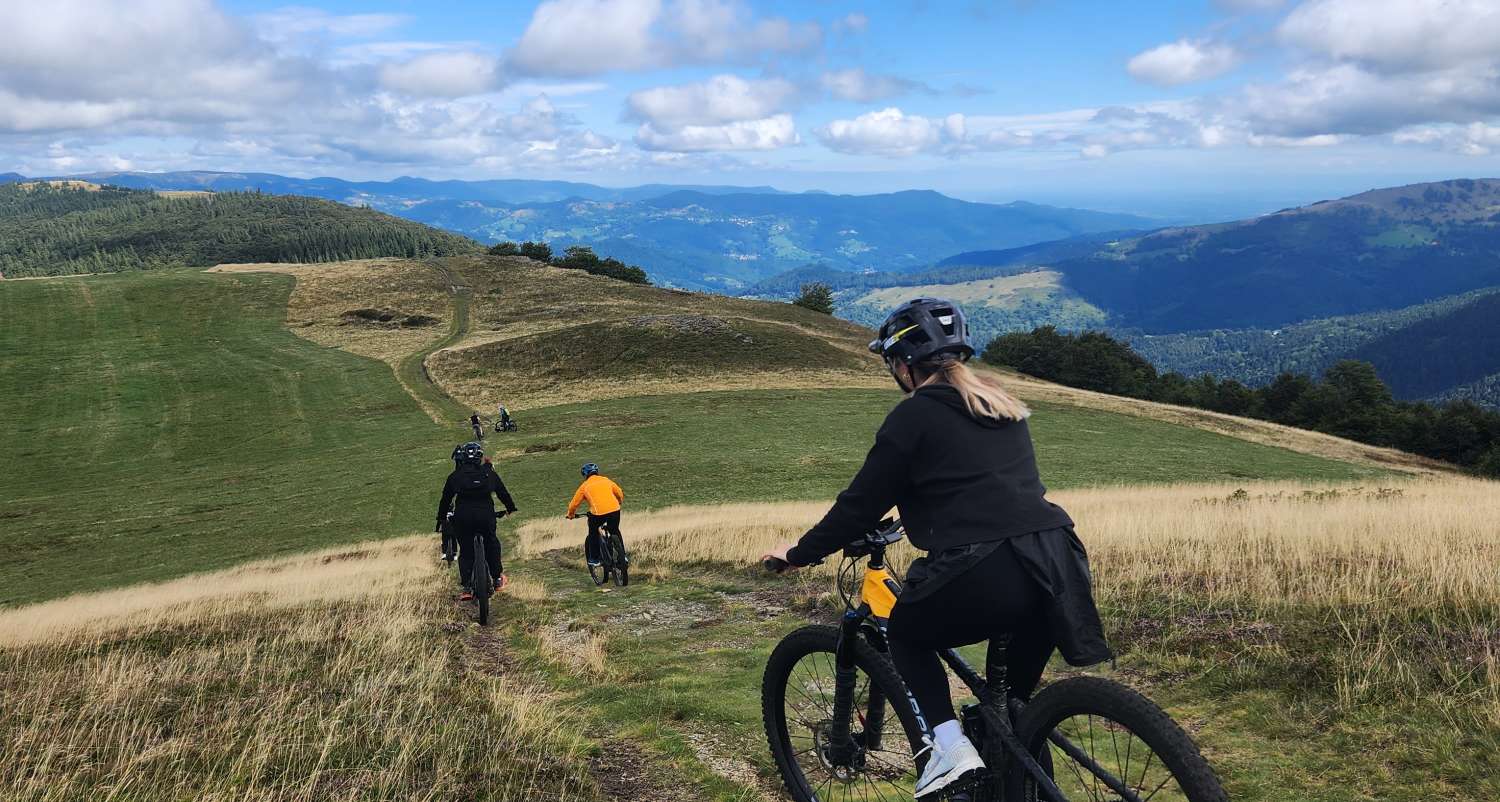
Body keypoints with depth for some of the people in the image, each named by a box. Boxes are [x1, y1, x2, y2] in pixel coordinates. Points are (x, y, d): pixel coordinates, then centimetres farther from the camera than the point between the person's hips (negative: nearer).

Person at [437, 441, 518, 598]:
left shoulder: (455, 476, 10)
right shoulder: (489, 473, 11)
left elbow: (445, 500, 15)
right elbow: (502, 492, 20)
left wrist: (441, 520, 25)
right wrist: (510, 508, 36)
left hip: (462, 518, 0)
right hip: (486, 515, 0)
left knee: (465, 551, 12)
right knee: (491, 544, 24)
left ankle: (467, 588, 6)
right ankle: (498, 579, 25)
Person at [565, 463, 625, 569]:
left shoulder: (585, 486, 12)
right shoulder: (606, 480, 19)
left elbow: (574, 504, 16)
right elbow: (620, 494, 21)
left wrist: (571, 515, 34)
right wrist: (618, 504, 42)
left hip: (598, 513, -3)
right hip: (614, 510, 3)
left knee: (593, 535, 20)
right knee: (615, 532, 25)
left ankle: (594, 559, 20)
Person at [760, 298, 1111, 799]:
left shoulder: (914, 415, 1)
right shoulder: (1003, 406, 23)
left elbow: (862, 504, 2)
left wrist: (798, 554, 16)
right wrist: (919, 520, 50)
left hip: (988, 571, -7)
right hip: (1060, 561, 7)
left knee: (907, 632, 20)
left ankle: (949, 745, 4)